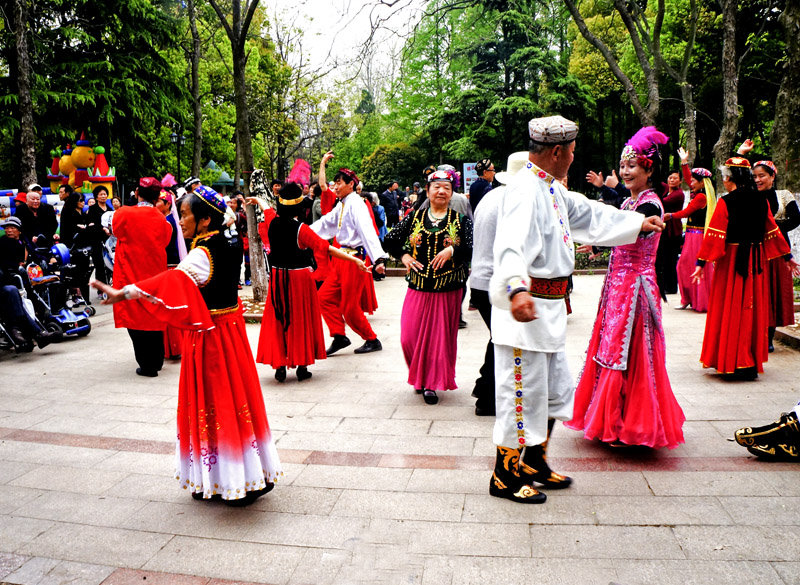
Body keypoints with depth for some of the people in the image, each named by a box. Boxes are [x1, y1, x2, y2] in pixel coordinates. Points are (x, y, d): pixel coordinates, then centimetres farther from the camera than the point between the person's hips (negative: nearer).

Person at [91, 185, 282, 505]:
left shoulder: (203, 254, -19)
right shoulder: (226, 247, 7)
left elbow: (175, 279, -37)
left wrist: (125, 293, -44)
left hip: (209, 335, -9)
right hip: (230, 328, 9)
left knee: (214, 405, 2)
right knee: (235, 401, 15)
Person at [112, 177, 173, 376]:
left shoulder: (124, 214, -10)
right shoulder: (162, 220, -1)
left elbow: (115, 230, 9)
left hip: (131, 274, -3)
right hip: (155, 274, 4)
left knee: (136, 318, 3)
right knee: (154, 317, 14)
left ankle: (147, 365, 6)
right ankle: (157, 360, 25)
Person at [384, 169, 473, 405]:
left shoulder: (461, 220, 2)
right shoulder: (414, 218, 7)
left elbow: (473, 248, -10)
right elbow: (390, 240, 12)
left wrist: (452, 250, -24)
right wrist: (404, 256, -2)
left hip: (448, 290, -1)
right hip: (418, 288, 2)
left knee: (441, 337, 3)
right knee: (410, 336, 0)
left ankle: (432, 383, 18)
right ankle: (420, 377, 25)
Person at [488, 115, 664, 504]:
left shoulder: (552, 189, 16)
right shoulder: (525, 190, -18)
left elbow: (591, 216, 30)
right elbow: (513, 243, -36)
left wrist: (638, 223, 39)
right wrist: (516, 289, -53)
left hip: (548, 308, 11)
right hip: (526, 306, -11)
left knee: (555, 390, 20)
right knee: (523, 391, -1)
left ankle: (535, 463, 36)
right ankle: (505, 476, 15)